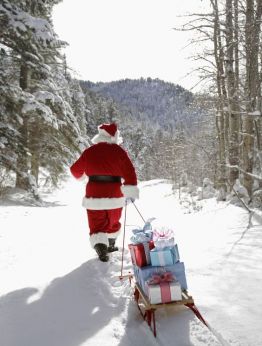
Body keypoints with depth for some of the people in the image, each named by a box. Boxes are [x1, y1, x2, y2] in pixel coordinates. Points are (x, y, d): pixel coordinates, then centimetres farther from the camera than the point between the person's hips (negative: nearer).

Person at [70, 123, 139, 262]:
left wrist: (79, 174, 33)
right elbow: (129, 172, -15)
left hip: (94, 194, 0)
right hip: (114, 194, 0)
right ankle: (110, 245, 38)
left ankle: (101, 249, -16)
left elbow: (76, 170, 10)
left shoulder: (89, 151, 0)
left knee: (97, 224, 5)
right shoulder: (119, 151, -6)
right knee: (113, 221, 22)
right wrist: (131, 190, -14)